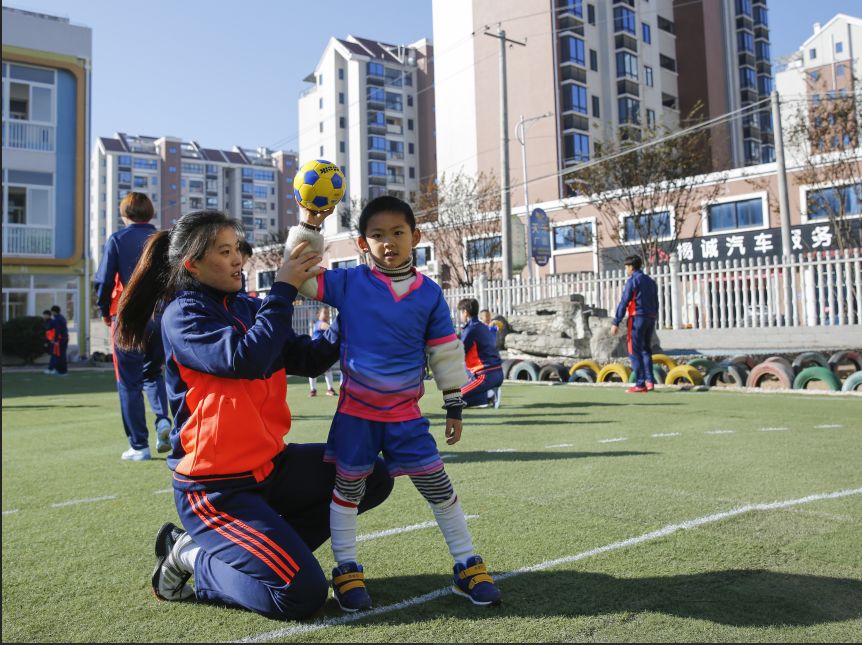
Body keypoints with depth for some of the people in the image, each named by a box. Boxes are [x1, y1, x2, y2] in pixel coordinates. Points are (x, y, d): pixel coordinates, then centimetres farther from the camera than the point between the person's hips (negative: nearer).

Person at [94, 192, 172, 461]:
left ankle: (139, 446, 6)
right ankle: (163, 419, -2)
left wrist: (105, 311, 9)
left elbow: (103, 281, -7)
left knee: (130, 382, 5)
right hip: (162, 317, 3)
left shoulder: (117, 240, -2)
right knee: (153, 372, 22)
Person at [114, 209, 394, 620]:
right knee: (302, 594, -15)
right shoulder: (182, 315, -13)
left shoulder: (248, 307, 7)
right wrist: (283, 289, -22)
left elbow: (309, 359, 5)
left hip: (269, 465, 8)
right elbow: (245, 359, -29)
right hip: (214, 486, -8)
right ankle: (193, 558, 7)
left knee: (373, 479, 11)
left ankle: (267, 545, 10)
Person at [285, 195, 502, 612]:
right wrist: (308, 225, -14)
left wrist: (454, 405, 5)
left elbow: (446, 352, 4)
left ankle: (467, 565, 18)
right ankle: (346, 569, 26)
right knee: (348, 487, 8)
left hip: (405, 412, 1)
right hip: (355, 409, 0)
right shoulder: (348, 283, -5)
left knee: (437, 484, 2)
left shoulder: (429, 293, -1)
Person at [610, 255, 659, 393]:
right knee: (646, 350, 14)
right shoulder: (651, 281, 17)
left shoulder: (632, 281, -7)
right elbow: (656, 304, 19)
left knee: (635, 352, -3)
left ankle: (640, 384, -6)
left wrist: (616, 323, -13)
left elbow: (623, 303, -13)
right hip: (651, 319, 8)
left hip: (637, 318, -7)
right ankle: (650, 381, 5)